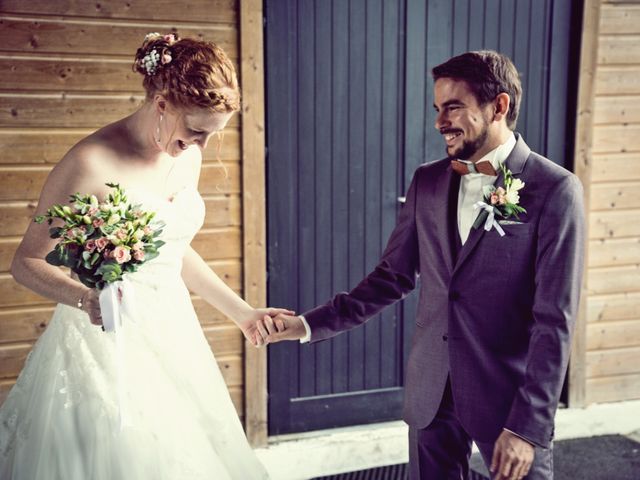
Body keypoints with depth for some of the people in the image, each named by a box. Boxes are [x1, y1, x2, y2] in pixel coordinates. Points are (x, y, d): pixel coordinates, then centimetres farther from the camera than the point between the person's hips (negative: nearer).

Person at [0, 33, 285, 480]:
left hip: (173, 338, 7)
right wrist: (86, 299, -28)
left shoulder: (187, 155, 4)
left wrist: (241, 312, 15)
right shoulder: (91, 162, -17)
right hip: (108, 346, -6)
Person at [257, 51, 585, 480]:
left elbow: (555, 321, -14)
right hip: (431, 393, 5)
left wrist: (529, 425, -16)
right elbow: (392, 277, 8)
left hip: (511, 395, -4)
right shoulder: (427, 182, 3)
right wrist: (309, 324, -1)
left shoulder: (556, 190, -12)